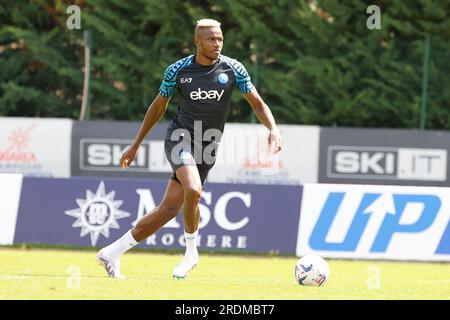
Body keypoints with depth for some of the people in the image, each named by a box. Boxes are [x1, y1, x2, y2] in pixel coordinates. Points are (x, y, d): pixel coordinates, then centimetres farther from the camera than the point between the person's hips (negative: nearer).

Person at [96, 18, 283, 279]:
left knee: (170, 209, 1)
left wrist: (273, 128, -17)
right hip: (180, 137, -3)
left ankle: (113, 253, 12)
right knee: (193, 189, -31)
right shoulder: (178, 70, -3)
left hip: (207, 147, 3)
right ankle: (191, 253, -9)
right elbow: (159, 106, 11)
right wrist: (135, 146, 15)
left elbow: (257, 103, 3)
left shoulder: (233, 69, -1)